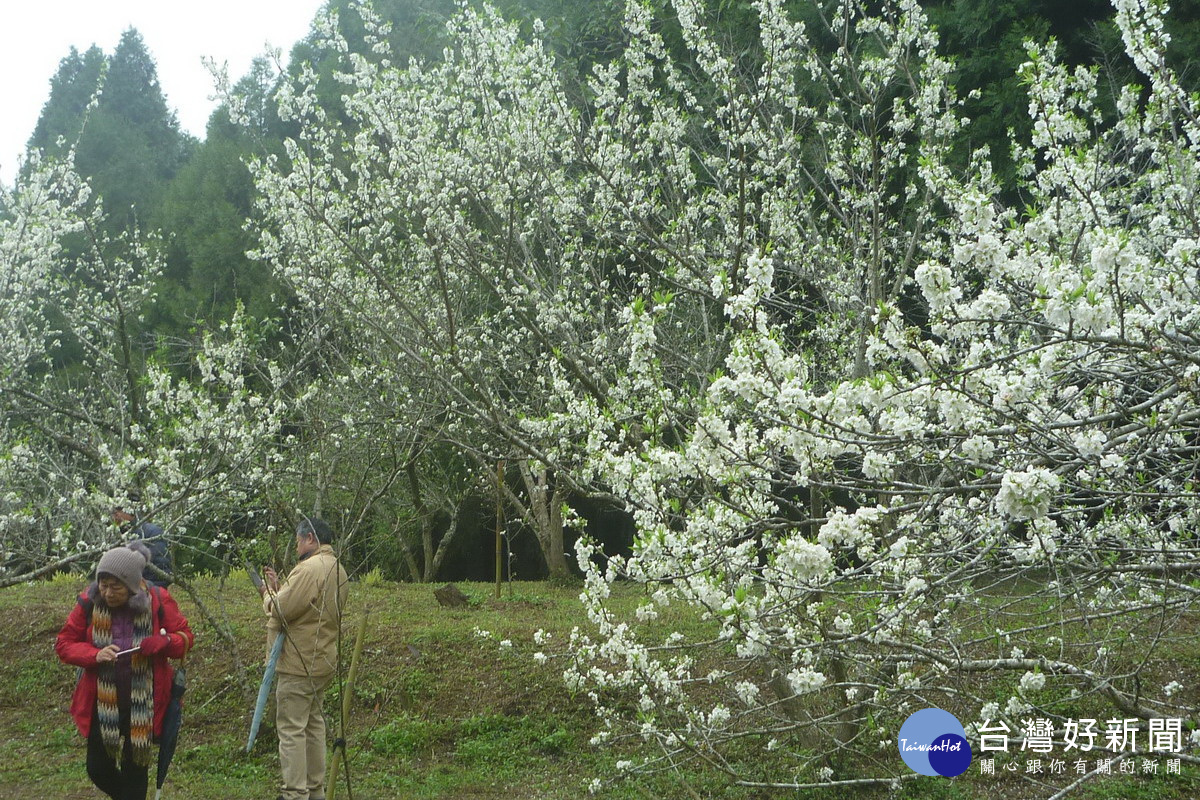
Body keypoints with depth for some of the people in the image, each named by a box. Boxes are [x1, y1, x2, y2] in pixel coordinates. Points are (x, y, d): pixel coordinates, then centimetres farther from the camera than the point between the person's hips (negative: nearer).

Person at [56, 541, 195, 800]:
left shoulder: (158, 601, -13)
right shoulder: (89, 602, -10)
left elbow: (186, 637, -2)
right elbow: (64, 644, -3)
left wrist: (165, 641, -25)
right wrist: (95, 655, -23)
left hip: (142, 702, -2)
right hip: (101, 701, 2)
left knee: (136, 767, 8)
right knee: (98, 769, 10)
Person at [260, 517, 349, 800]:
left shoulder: (309, 568, -19)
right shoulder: (338, 570, 13)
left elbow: (280, 610, -20)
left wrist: (269, 592, 0)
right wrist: (279, 587, 11)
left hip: (299, 664, -10)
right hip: (322, 662, 10)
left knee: (291, 728, -5)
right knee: (314, 723, 17)